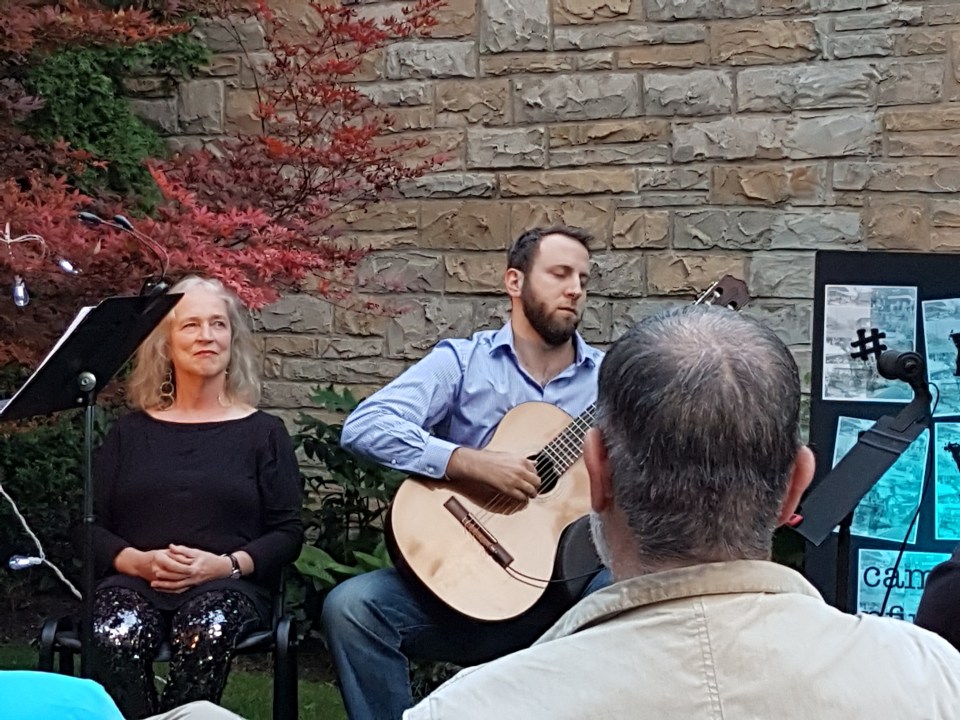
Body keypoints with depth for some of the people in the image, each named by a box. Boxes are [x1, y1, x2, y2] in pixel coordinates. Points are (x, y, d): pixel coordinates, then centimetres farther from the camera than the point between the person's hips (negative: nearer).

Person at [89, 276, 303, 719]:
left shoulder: (262, 432, 12)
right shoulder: (131, 431, 17)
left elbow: (288, 533, 6)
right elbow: (91, 526, 11)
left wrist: (226, 565, -12)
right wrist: (139, 562, -10)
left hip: (230, 584, -1)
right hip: (134, 579, 1)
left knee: (206, 634, -36)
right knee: (114, 638, -34)